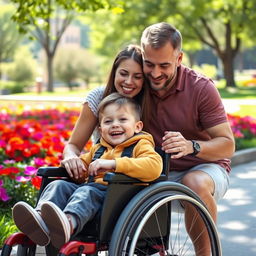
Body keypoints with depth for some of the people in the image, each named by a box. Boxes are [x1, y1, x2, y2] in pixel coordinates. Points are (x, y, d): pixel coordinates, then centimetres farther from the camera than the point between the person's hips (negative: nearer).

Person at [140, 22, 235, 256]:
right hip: (160, 173, 3)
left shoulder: (202, 88, -14)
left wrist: (191, 146, -35)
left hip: (205, 168, -3)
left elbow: (227, 144, -15)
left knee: (195, 183, -38)